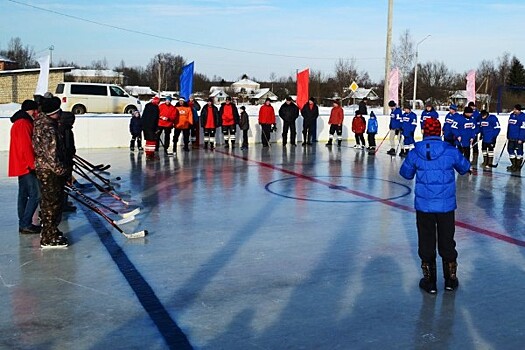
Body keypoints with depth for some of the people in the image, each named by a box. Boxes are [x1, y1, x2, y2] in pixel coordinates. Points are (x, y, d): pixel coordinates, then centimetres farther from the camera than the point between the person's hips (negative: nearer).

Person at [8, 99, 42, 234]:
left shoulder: (19, 123, 19)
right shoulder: (23, 124, -15)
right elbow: (26, 147, -21)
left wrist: (31, 163, 21)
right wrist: (33, 164, -18)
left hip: (22, 166, 11)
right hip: (26, 166, -11)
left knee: (24, 195, 12)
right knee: (36, 194, -10)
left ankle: (23, 224, 17)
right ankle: (25, 224, -9)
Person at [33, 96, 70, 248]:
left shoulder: (42, 123, 11)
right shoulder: (48, 129, -22)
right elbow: (51, 155, -25)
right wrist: (62, 170, -16)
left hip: (45, 169, 10)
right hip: (49, 171, -10)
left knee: (49, 201, 20)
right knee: (52, 202, -4)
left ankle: (49, 230, 34)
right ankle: (48, 239, 2)